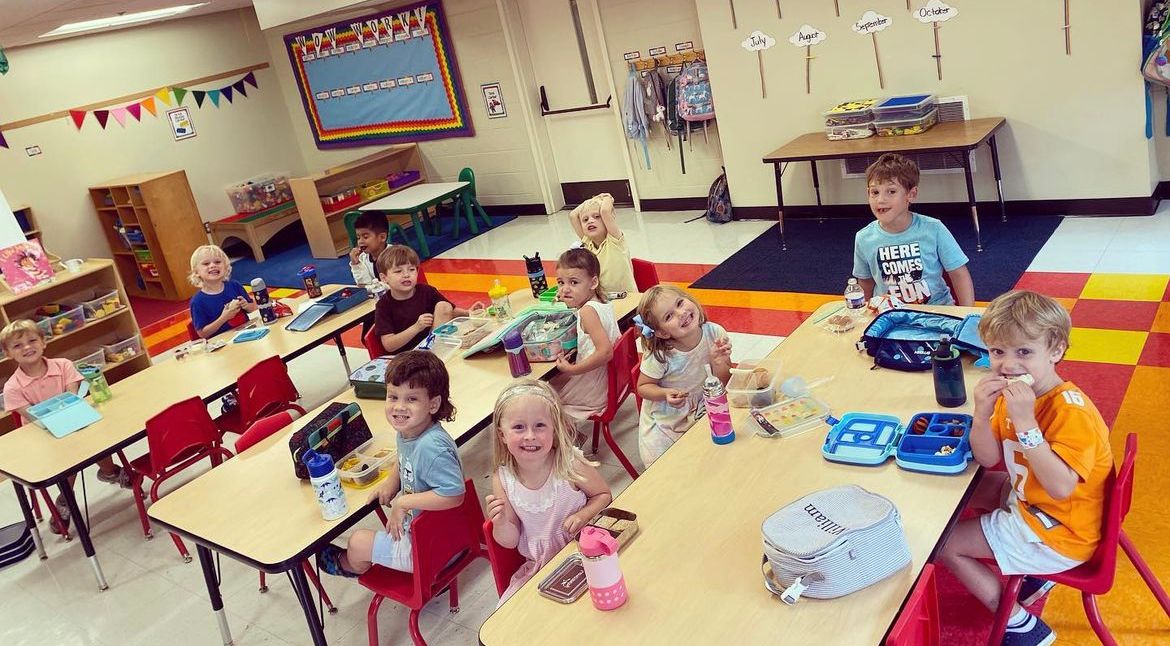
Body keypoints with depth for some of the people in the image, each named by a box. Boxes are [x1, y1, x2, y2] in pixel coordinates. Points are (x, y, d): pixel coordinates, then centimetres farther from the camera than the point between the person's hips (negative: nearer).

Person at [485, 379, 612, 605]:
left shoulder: (570, 464, -18)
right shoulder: (502, 480, -11)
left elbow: (604, 495, 0)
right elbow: (511, 540, -1)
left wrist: (583, 515, -20)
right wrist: (500, 523, -23)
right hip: (538, 567, 3)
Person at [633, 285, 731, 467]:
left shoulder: (715, 333, -19)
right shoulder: (659, 356, -27)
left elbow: (723, 384, -8)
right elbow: (643, 387, -10)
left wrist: (719, 363, -29)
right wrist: (666, 394, -30)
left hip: (702, 413, 3)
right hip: (664, 422, -2)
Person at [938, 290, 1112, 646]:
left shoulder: (1071, 411, -31)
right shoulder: (1013, 392, -7)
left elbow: (1060, 487, -40)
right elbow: (988, 459, -3)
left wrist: (1024, 422, -43)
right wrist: (982, 414, -23)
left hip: (1060, 533, -9)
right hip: (1027, 498, 9)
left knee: (944, 543, -3)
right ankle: (1032, 570, 25)